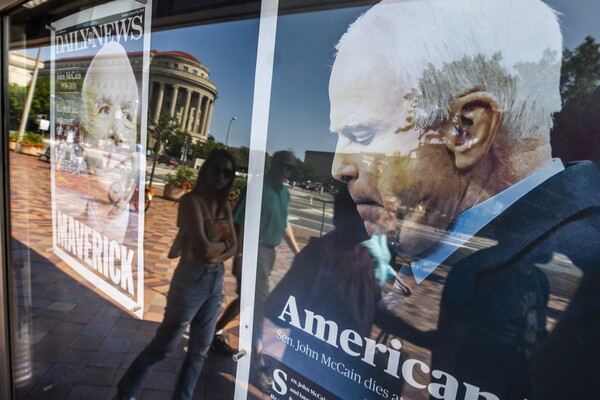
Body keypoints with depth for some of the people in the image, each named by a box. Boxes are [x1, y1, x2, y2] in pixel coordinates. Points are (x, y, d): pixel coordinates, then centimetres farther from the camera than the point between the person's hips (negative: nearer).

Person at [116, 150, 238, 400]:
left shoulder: (225, 205, 6)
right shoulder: (192, 200, -15)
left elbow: (233, 246, 3)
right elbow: (203, 248, -24)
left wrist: (217, 256, -15)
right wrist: (223, 243, -6)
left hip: (216, 280, 7)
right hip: (192, 279, -7)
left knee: (200, 348, 18)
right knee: (165, 344, 11)